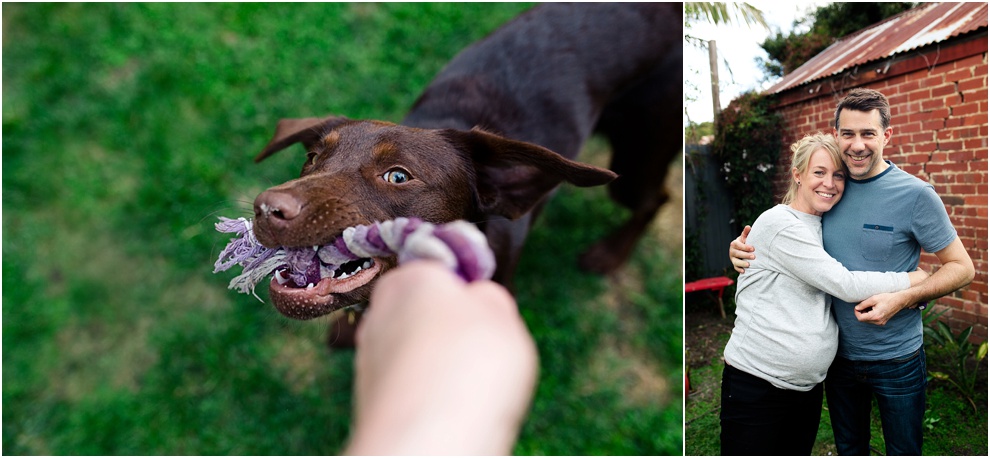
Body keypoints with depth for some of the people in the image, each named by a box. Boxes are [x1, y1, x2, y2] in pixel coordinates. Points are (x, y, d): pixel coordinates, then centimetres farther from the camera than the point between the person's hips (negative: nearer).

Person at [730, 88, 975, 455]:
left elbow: (962, 267, -10)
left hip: (896, 360, -3)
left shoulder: (915, 195, -15)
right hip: (839, 354, 3)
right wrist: (743, 247, -15)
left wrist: (902, 299, -25)